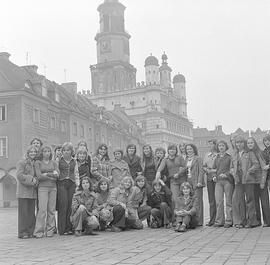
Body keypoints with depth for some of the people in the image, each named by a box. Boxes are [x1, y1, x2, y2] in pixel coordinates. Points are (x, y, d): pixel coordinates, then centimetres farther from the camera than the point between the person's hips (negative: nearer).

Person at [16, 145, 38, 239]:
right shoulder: (22, 162, -1)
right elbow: (19, 175, -10)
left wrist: (35, 180, -4)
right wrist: (31, 179, -14)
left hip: (32, 191, 6)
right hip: (23, 191, -6)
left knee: (31, 212, 6)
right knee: (23, 212, -4)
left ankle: (30, 231, 12)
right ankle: (22, 233, 1)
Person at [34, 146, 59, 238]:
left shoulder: (54, 163, 14)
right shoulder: (38, 163, 5)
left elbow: (57, 174, 2)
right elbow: (39, 176, -6)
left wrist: (46, 174, -11)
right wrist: (52, 176, -6)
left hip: (53, 188, 3)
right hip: (43, 187, -3)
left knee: (51, 210, 1)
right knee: (42, 209, -10)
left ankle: (50, 230, 8)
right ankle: (39, 232, -6)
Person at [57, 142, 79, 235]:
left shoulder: (74, 161, 15)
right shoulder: (58, 160, 6)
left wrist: (77, 185, 10)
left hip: (71, 184, 3)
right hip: (61, 183, -3)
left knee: (71, 206, -2)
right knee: (63, 206, -10)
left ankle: (69, 228, 4)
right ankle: (62, 229, -5)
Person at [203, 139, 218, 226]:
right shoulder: (207, 155, 17)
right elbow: (204, 166, 17)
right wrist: (207, 170, -3)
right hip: (209, 179, 5)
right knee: (211, 200, 6)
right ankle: (212, 219, 9)